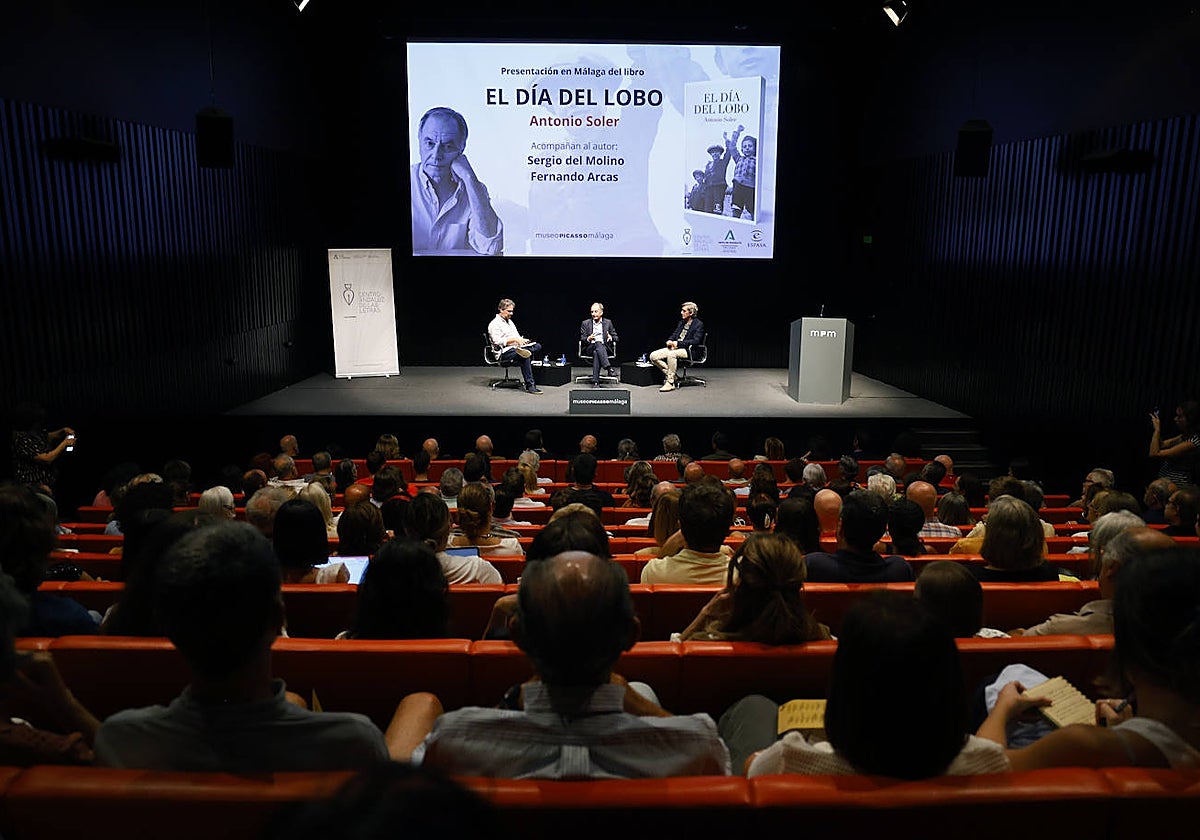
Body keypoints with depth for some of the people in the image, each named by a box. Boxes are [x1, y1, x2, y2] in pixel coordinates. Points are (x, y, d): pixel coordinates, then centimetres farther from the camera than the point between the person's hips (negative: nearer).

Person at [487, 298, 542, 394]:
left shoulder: (510, 321, 23)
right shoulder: (494, 324, -5)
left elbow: (517, 337, 25)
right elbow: (497, 341, -16)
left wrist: (522, 340, 1)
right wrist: (514, 339, -19)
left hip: (515, 348, 8)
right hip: (504, 353, -8)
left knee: (537, 346, -12)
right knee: (524, 356, -36)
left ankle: (523, 350, -40)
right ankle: (530, 386, -39)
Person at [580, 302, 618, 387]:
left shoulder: (608, 323, 15)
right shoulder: (585, 323, 14)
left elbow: (616, 337, 16)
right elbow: (581, 339, 9)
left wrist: (611, 337, -9)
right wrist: (588, 339, -14)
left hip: (604, 348, 0)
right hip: (589, 348, 0)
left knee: (596, 353, -37)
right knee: (598, 343, -37)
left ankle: (595, 381, -45)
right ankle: (608, 368, -51)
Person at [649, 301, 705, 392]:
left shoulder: (699, 324, -5)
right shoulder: (681, 322, 19)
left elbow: (696, 341, -16)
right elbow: (674, 335, 23)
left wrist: (678, 343, -20)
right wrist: (670, 341, -3)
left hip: (688, 351, -8)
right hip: (674, 347, 8)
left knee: (671, 354, -40)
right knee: (653, 356, -11)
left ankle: (670, 383, -32)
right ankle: (670, 374, -3)